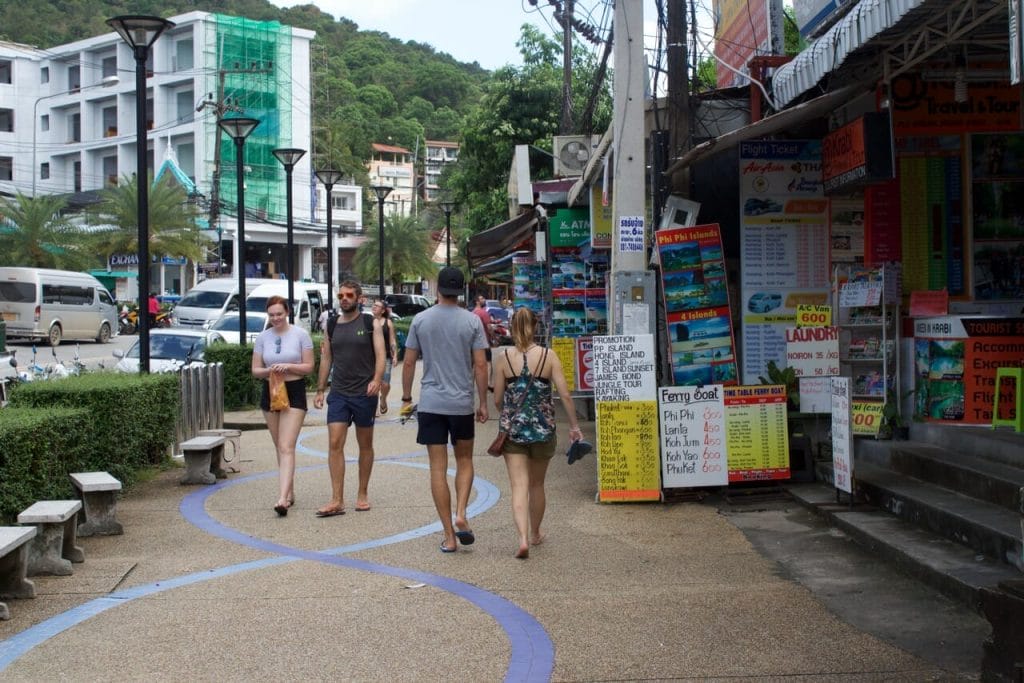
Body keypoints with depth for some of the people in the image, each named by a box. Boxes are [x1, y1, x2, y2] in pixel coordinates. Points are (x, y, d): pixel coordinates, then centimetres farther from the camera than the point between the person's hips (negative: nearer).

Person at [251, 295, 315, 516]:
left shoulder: (300, 334, -3)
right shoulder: (263, 337, 6)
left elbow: (309, 367, -2)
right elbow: (255, 370, 7)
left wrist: (288, 366, -19)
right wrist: (267, 371, -15)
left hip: (294, 392, -4)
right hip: (270, 392, 4)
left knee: (286, 448, -14)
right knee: (279, 447, 12)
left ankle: (282, 499, -22)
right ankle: (290, 492, 25)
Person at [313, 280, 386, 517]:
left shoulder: (370, 324, -1)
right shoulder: (332, 325, 9)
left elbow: (380, 355, -7)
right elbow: (326, 358, 15)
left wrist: (377, 380, -25)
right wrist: (320, 390, 11)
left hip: (364, 393, -2)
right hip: (338, 393, 3)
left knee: (365, 445, 9)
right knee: (335, 444, -7)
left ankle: (362, 494, 21)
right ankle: (337, 501, -6)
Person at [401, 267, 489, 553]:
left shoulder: (420, 320, 1)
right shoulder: (471, 321, -2)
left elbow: (409, 363, 2)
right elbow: (481, 365, -4)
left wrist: (406, 398, 13)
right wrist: (483, 403, 4)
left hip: (430, 403, 0)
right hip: (462, 403, 0)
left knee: (438, 469, 3)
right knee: (464, 460, 19)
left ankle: (449, 535, 4)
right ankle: (461, 515, -1)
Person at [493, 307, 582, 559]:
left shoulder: (503, 358, -6)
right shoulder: (548, 356, -6)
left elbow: (497, 399, -1)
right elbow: (565, 395, -7)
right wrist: (574, 426, 3)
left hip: (512, 429, -1)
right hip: (543, 429, 1)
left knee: (519, 487, -1)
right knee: (537, 485, 19)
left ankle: (523, 539, -17)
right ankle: (535, 534, 36)